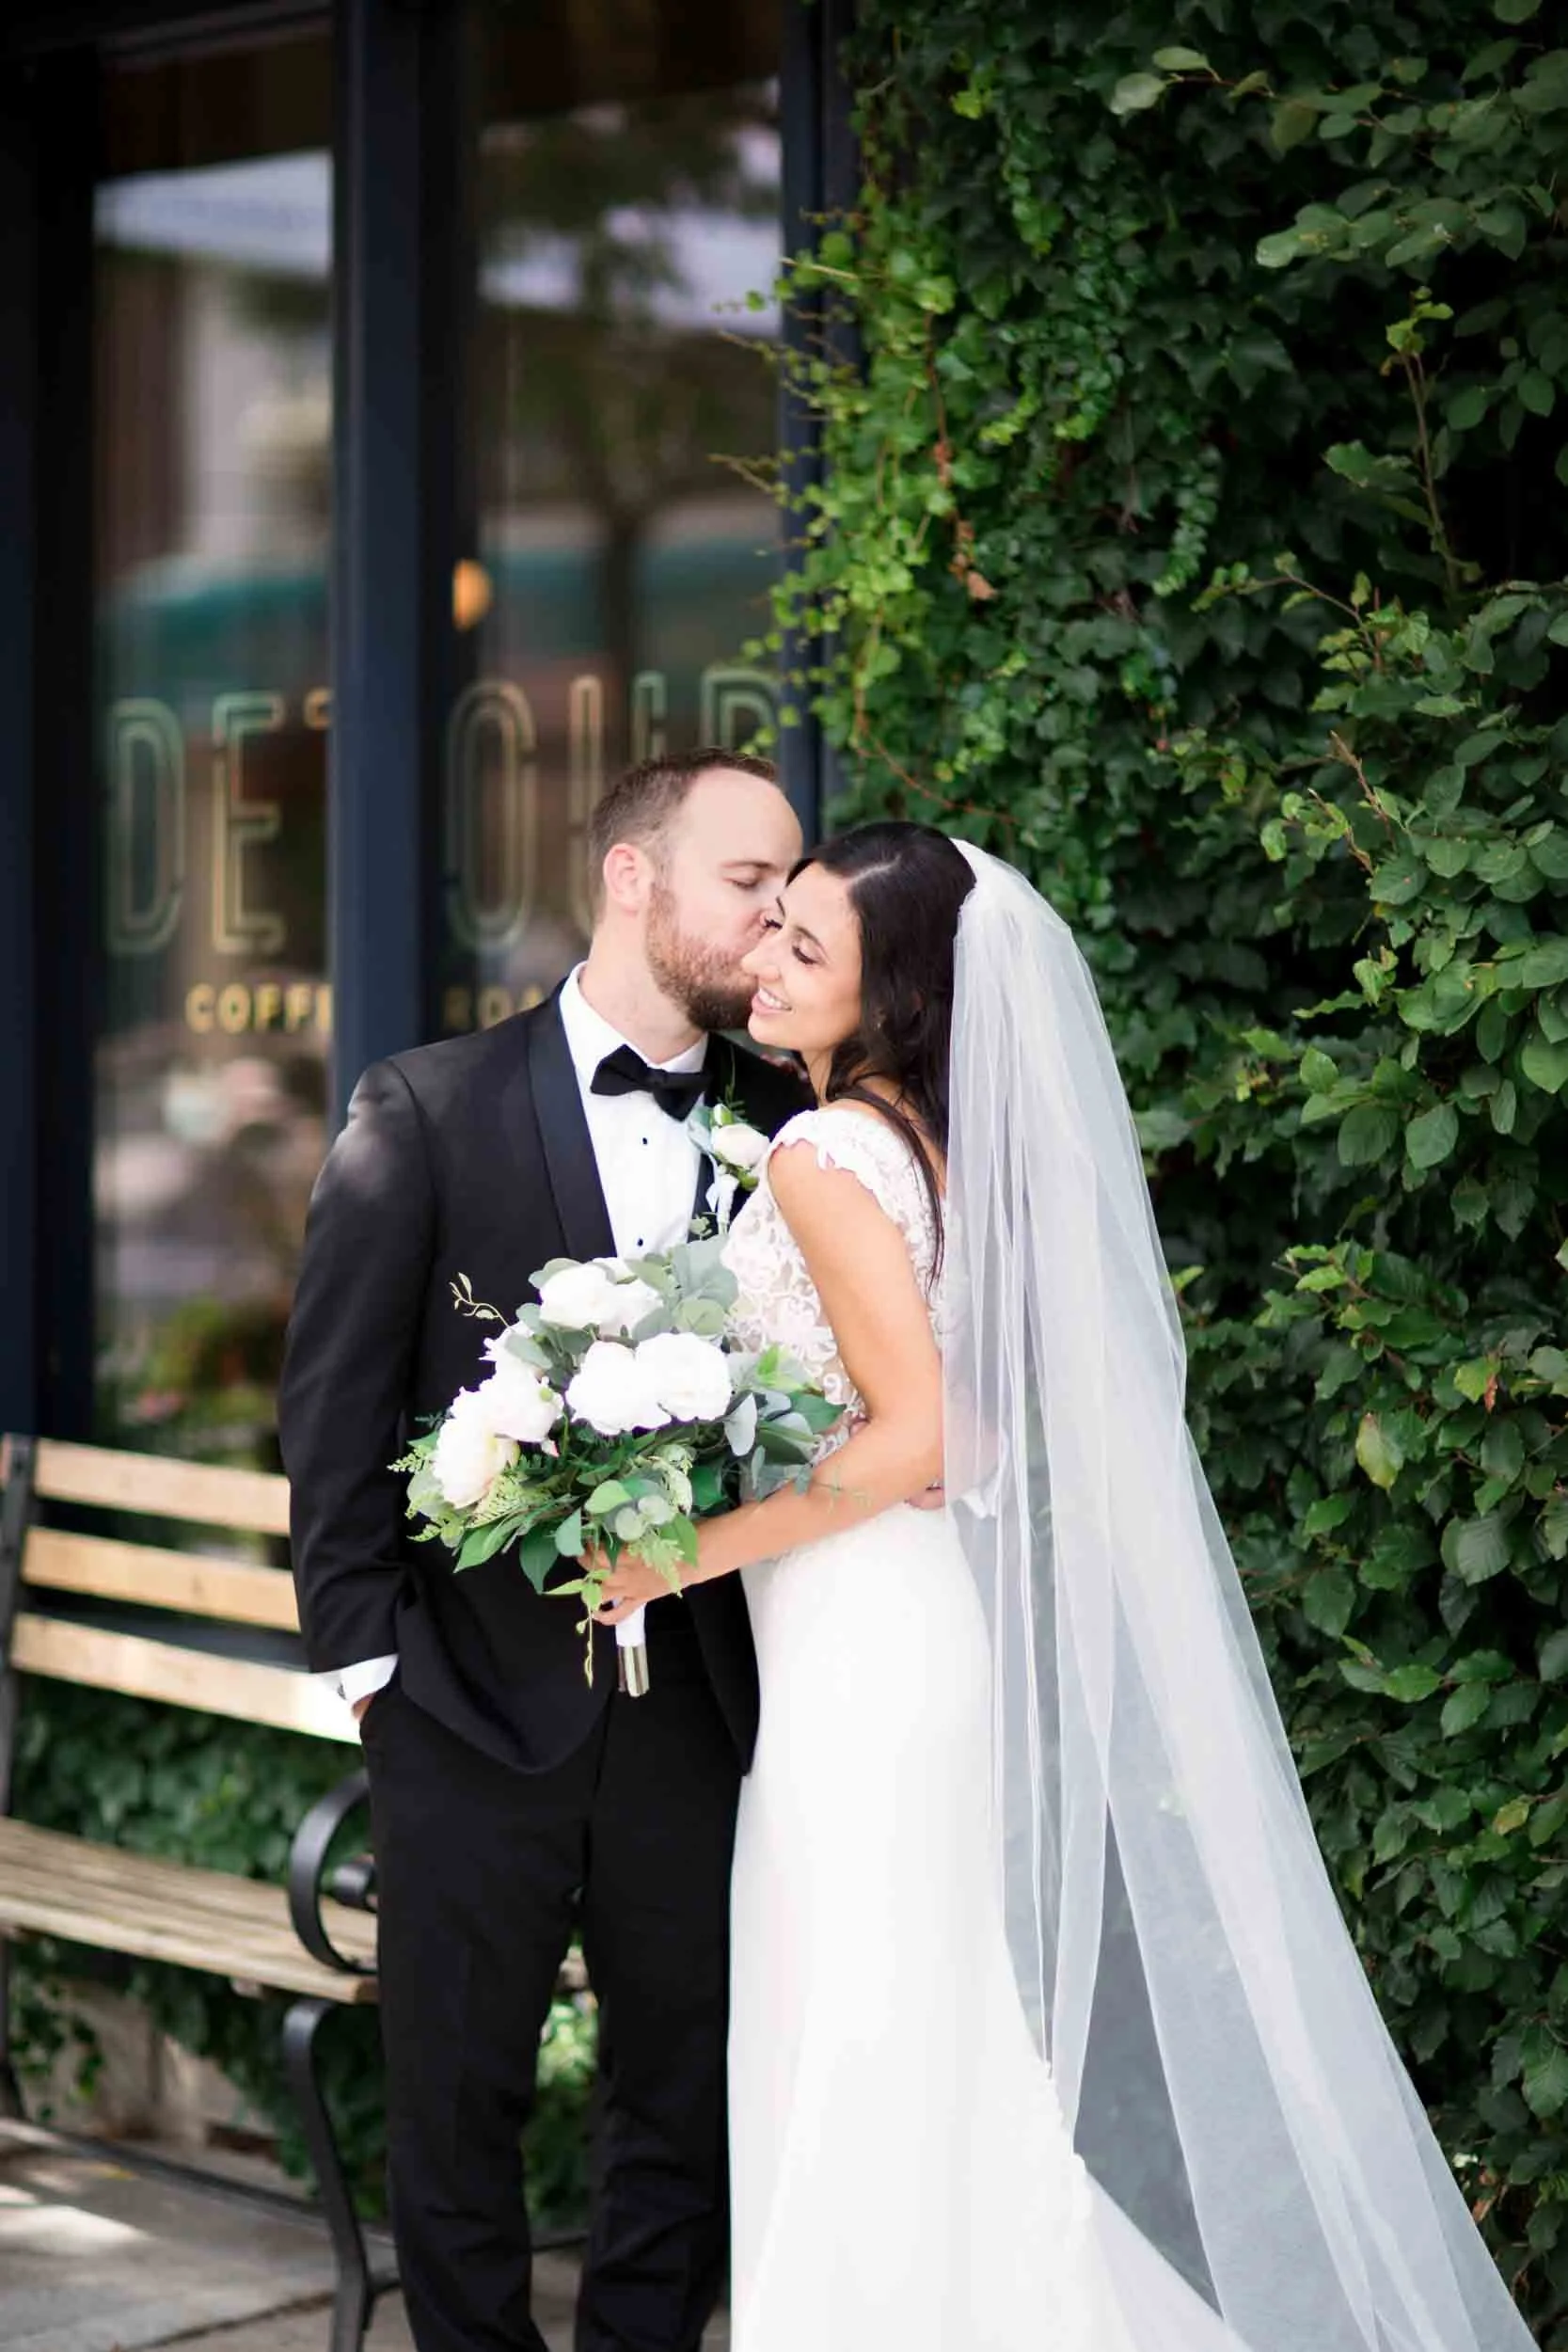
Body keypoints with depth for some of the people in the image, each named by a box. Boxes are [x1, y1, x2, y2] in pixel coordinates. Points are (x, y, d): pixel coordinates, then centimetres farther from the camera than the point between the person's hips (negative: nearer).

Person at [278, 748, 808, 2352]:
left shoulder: (789, 1127, 6)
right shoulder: (428, 1108, -2)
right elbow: (335, 1401, -3)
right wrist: (366, 1654, -7)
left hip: (699, 1714, 3)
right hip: (477, 1697, -2)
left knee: (686, 2093, 11)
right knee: (456, 2095, 7)